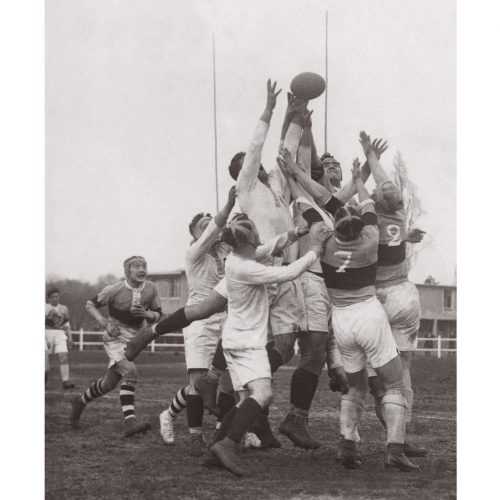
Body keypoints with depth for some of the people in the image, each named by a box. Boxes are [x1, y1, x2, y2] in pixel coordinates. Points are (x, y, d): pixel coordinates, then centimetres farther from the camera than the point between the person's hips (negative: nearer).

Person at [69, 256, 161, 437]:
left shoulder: (151, 289, -4)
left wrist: (147, 314, -17)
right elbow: (90, 305, -2)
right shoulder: (114, 290, -14)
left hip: (132, 341, 5)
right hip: (114, 339, -5)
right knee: (130, 371, -28)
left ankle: (80, 402, 39)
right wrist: (105, 323, -16)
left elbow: (157, 316, 6)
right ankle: (130, 421, -32)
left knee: (109, 383, 12)